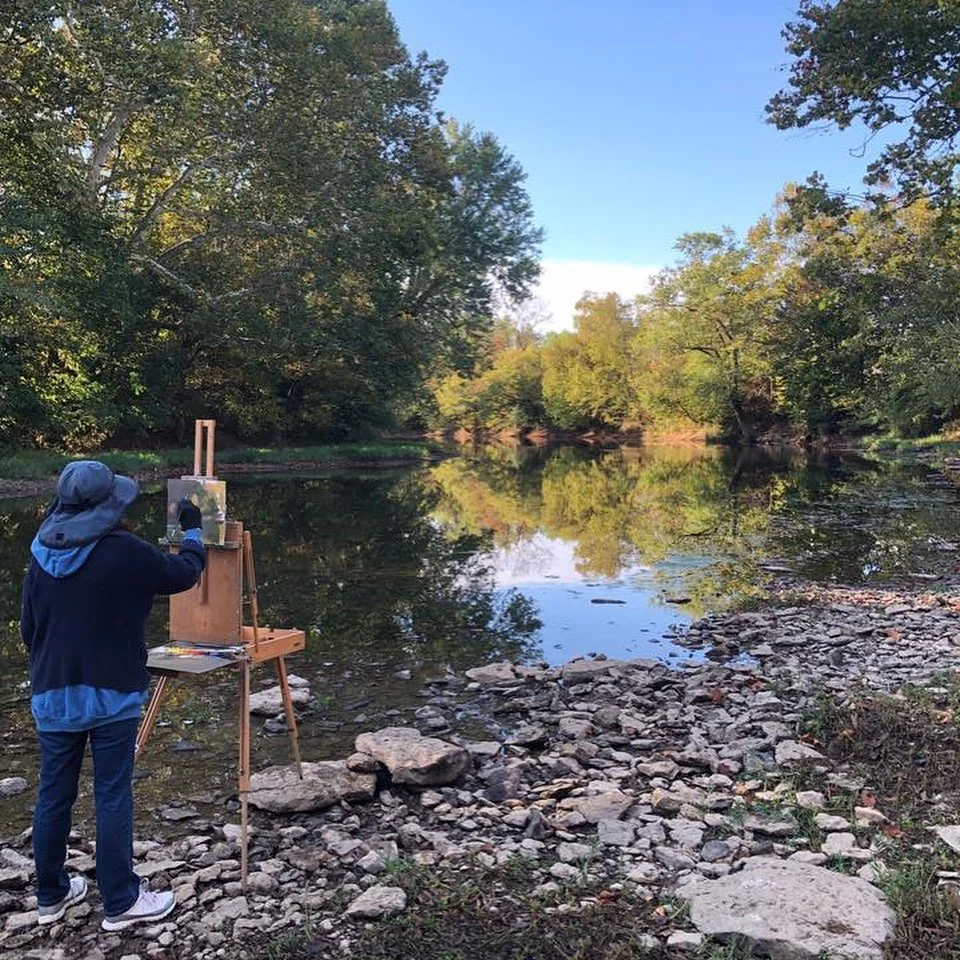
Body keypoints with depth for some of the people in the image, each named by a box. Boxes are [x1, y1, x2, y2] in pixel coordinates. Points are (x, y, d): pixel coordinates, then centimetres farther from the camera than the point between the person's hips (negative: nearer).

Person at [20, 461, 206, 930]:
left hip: (52, 696, 6)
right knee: (112, 795, 2)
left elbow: (28, 628, 11)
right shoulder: (125, 552, -15)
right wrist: (193, 531, 16)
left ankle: (50, 895, 29)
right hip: (111, 695, -5)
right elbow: (185, 573, -1)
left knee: (53, 794, 15)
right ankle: (121, 902, 12)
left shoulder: (41, 557, 3)